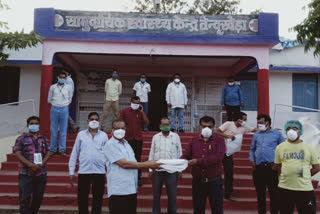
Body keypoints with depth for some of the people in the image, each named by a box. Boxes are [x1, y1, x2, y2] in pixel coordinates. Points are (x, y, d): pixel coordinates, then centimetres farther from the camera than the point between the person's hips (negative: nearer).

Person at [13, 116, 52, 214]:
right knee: (25, 199, -3)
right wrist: (31, 165, -18)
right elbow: (18, 154, -7)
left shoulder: (44, 139, 13)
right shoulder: (21, 139, 3)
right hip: (26, 174, -3)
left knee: (38, 198, 10)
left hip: (41, 173, 3)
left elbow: (48, 153, 4)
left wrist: (40, 166, -13)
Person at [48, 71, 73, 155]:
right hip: (54, 109, 1)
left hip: (64, 109, -1)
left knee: (63, 130, 1)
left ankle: (62, 149, 7)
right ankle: (53, 149, 13)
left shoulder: (69, 87, 4)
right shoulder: (53, 87, 5)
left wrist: (64, 104, 8)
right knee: (53, 130, 5)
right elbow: (49, 99, 15)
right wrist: (54, 103, 8)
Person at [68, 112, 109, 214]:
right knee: (82, 199, 6)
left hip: (100, 172, 0)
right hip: (83, 172, 0)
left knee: (98, 200, 7)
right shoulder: (81, 134, 6)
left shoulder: (104, 135, 6)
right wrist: (71, 171, 2)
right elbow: (74, 153, 6)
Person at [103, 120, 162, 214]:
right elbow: (124, 164, -17)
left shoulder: (126, 144, 16)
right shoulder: (110, 145, -9)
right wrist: (148, 165, -14)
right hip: (118, 191, -7)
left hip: (132, 189, 8)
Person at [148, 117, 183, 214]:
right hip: (157, 170, 1)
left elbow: (179, 153, 5)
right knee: (156, 194, 9)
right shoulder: (155, 137, 6)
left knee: (172, 194, 3)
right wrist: (150, 169, 3)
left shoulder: (176, 137, 3)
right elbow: (151, 153, 7)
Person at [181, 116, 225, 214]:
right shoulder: (194, 140, 8)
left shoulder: (219, 140, -4)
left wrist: (198, 161, -23)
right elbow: (185, 155, 3)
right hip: (197, 181, 3)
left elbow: (218, 157, -18)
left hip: (214, 181, -3)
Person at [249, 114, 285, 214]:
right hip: (258, 168, 4)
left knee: (273, 192, 1)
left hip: (271, 167, -3)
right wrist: (252, 161, 5)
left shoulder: (277, 134, 2)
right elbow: (252, 149, 17)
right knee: (260, 192, 12)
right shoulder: (256, 135, 12)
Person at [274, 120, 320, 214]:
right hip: (285, 188, 2)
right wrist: (287, 174, 6)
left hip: (305, 188, -1)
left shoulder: (308, 147, 2)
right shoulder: (280, 147, 5)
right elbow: (277, 166, 14)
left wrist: (304, 176, 4)